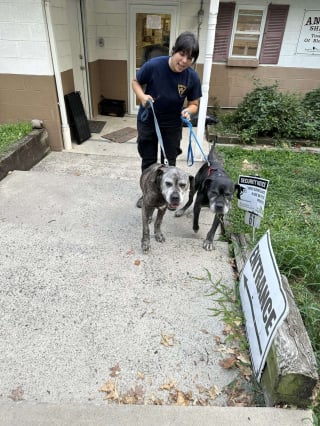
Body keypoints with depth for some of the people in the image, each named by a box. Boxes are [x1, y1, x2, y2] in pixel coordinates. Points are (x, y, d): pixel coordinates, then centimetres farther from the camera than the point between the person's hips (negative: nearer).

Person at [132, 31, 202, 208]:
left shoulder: (193, 77, -18)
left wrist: (188, 111, -28)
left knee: (169, 162, 12)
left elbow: (194, 104, -5)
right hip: (147, 122, 0)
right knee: (148, 161, 12)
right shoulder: (153, 65, -22)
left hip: (172, 125, 1)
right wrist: (142, 96, -24)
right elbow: (136, 82, -5)